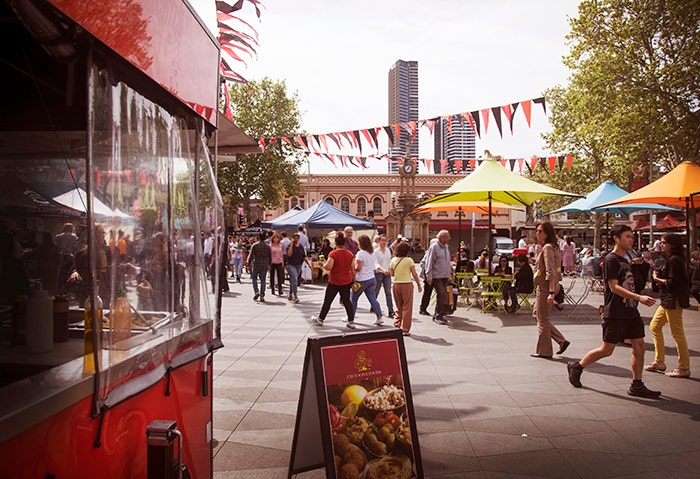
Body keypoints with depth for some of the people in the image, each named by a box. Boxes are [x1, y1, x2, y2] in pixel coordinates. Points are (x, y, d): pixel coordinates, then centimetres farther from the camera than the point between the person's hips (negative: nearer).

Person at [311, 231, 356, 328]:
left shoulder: (333, 254, -15)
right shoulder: (350, 254, 0)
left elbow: (328, 267, -23)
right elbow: (353, 269, 3)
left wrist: (324, 264, -2)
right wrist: (353, 279, 13)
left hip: (334, 282, -4)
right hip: (347, 282, 4)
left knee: (327, 301, 9)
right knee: (347, 301, 10)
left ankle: (320, 319, 23)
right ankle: (351, 322, 8)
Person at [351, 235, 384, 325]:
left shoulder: (360, 253, -15)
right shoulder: (372, 253, 9)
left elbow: (358, 268, -20)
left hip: (362, 280, -7)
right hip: (372, 279, 7)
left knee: (353, 298, 9)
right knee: (373, 299, 5)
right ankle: (379, 317, -3)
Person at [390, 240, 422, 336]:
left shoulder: (393, 260, 4)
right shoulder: (409, 260, -8)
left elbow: (391, 273, 7)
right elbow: (414, 274, -6)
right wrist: (419, 284, 3)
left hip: (396, 284, 4)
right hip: (406, 284, -4)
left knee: (399, 307, 18)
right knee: (407, 308, 3)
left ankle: (396, 326, 17)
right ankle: (405, 329, 3)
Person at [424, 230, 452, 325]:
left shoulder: (446, 246, 12)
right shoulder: (434, 247, -11)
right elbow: (429, 263, -11)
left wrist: (449, 273, 19)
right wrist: (429, 277, -13)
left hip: (445, 275, 8)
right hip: (436, 276, -8)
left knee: (443, 295, 9)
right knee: (442, 294, -12)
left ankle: (436, 315, 19)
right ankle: (439, 316, -4)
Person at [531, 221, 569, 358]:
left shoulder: (547, 248, -16)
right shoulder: (554, 247, 15)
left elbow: (550, 272, -22)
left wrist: (551, 292, -26)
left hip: (545, 287, -10)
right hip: (544, 287, 10)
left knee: (542, 319, 0)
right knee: (537, 315, 17)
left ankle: (544, 351, 11)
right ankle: (561, 340, 17)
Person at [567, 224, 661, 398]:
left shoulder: (624, 260, 15)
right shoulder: (611, 259, -13)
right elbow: (614, 287, -20)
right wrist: (639, 297, -28)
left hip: (630, 312, 8)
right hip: (615, 314, -8)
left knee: (639, 347, 4)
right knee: (606, 350, 0)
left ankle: (637, 386, 12)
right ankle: (576, 367, 17)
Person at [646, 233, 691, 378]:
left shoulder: (674, 260, -16)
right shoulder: (670, 259, 16)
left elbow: (673, 282, -21)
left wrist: (658, 279, -7)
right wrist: (658, 276, 2)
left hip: (673, 300, -11)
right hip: (667, 300, 11)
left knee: (677, 333, -4)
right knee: (654, 326, 14)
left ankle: (684, 368, 4)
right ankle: (659, 362, 20)